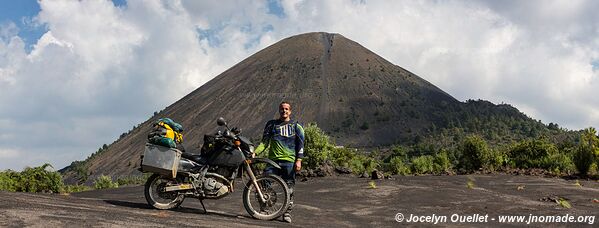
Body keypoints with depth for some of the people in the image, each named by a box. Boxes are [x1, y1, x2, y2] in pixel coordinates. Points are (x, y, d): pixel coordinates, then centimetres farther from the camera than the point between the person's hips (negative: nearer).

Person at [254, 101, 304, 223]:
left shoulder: (296, 126, 11)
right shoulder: (271, 124, 15)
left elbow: (300, 145, 7)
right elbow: (264, 142, 12)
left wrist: (299, 160, -5)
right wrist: (255, 152, -3)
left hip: (289, 161, -1)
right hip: (273, 160, 1)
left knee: (289, 188, 0)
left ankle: (287, 212, 11)